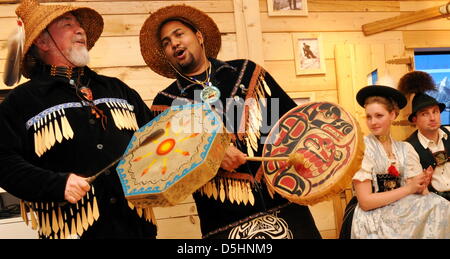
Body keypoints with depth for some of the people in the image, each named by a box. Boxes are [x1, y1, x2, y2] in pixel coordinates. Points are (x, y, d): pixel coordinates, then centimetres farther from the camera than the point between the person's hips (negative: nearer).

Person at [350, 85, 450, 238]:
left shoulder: (405, 149, 7)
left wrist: (421, 185, -19)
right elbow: (365, 201, -14)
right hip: (374, 221, -5)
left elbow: (415, 190, 3)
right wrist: (408, 188, -12)